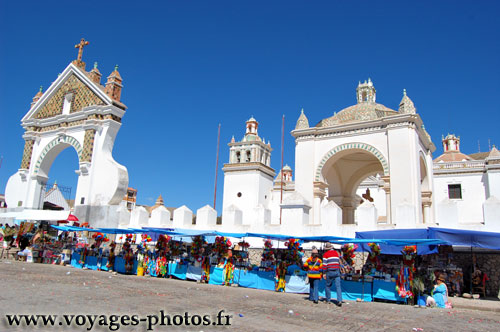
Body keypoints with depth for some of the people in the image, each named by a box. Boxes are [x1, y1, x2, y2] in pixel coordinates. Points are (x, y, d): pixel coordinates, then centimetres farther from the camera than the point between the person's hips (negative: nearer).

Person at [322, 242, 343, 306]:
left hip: (330, 272, -3)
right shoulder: (336, 253, 11)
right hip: (337, 271, 3)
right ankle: (339, 300, -11)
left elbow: (324, 264, -6)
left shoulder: (326, 254, -2)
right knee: (338, 286, 0)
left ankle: (328, 300, 15)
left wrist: (324, 273, -2)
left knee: (328, 286, 11)